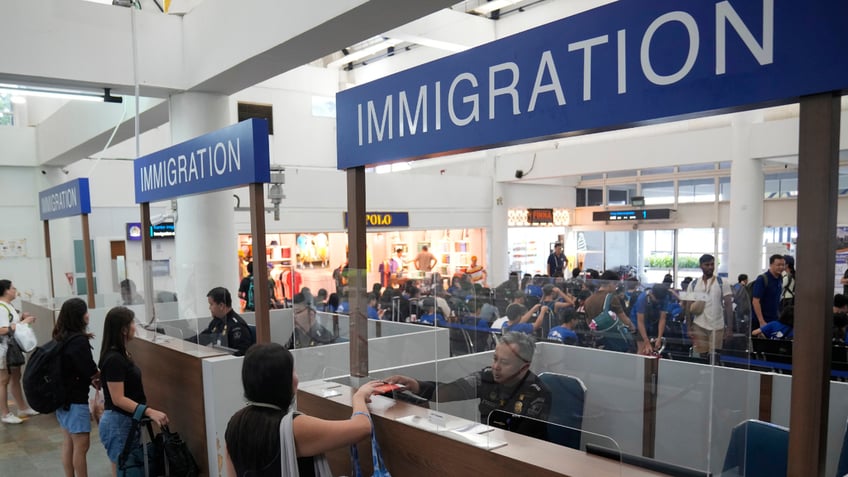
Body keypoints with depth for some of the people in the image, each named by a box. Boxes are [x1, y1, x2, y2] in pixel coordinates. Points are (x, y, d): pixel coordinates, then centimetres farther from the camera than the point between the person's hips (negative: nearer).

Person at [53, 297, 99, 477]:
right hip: (75, 399, -9)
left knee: (68, 444, 17)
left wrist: (92, 379, 0)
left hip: (62, 396, 9)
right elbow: (90, 371, -20)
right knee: (81, 445, 1)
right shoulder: (78, 340, -22)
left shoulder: (61, 337, 5)